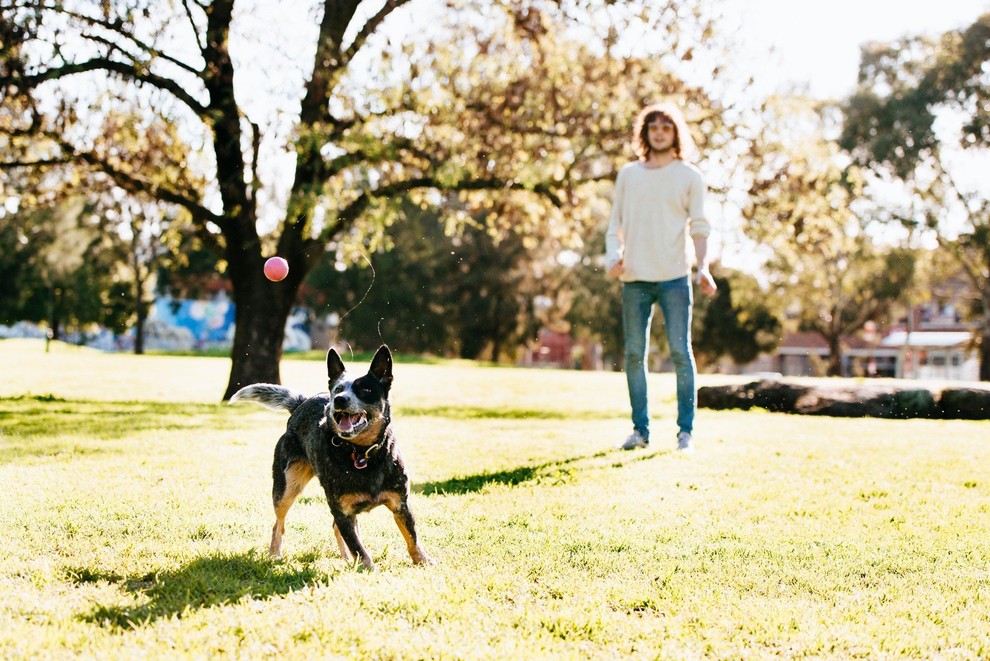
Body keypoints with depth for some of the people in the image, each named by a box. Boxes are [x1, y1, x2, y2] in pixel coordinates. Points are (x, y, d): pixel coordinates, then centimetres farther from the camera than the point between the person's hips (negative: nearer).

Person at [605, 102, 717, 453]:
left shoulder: (689, 177, 7)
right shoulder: (628, 175, 14)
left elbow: (699, 227, 1)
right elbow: (615, 223, 14)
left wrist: (703, 267, -13)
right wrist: (612, 256, -4)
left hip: (674, 278, -3)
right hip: (635, 279, 3)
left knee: (680, 352, -4)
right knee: (634, 354, 4)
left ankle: (686, 431, 1)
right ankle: (640, 429, 11)